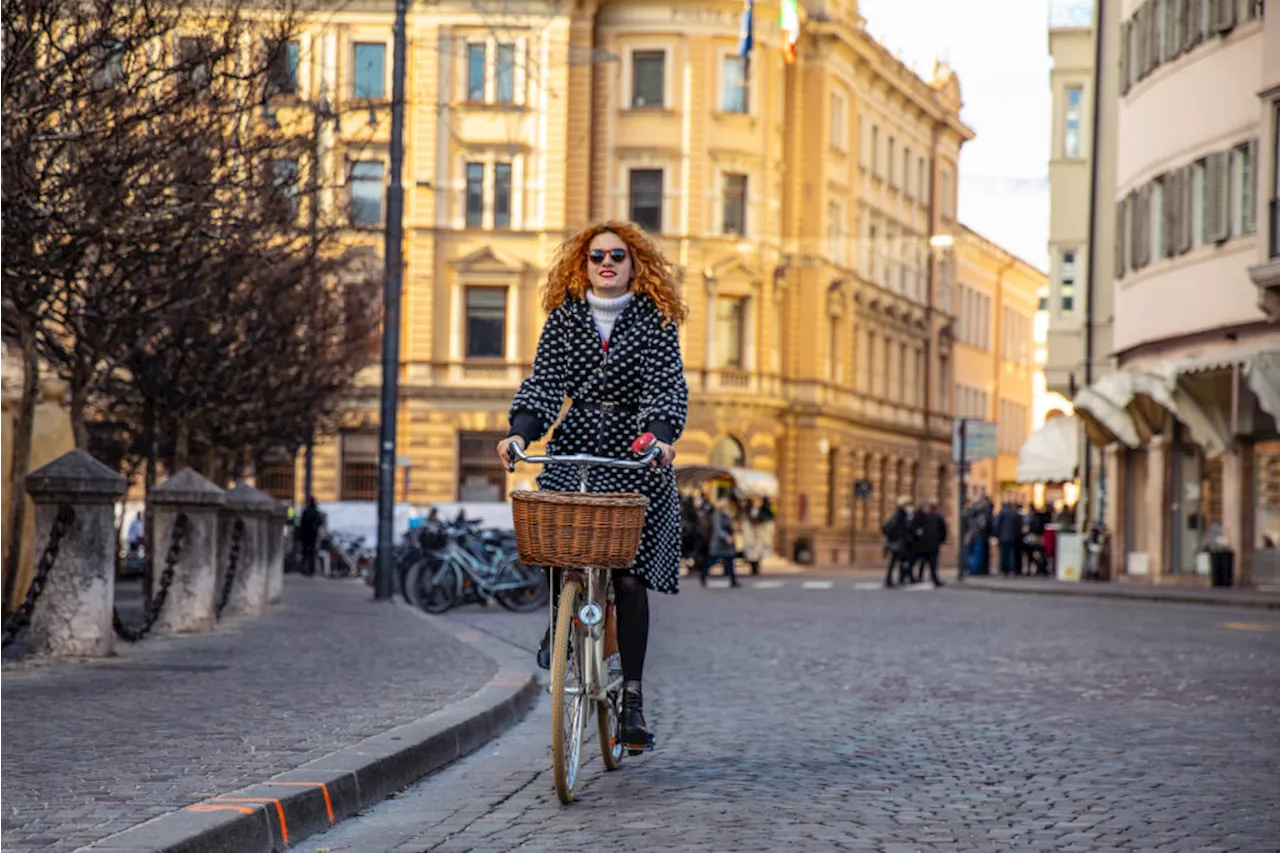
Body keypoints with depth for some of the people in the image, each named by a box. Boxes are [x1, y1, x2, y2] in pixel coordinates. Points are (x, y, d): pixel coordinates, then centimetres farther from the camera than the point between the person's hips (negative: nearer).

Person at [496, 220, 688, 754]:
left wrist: (661, 435, -28)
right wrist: (521, 430, -19)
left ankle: (632, 698, -1)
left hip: (635, 459, -2)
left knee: (630, 577, -7)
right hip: (573, 453, 2)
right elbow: (544, 380, -1)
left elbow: (667, 386, -9)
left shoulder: (654, 321, 2)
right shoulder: (564, 318, 8)